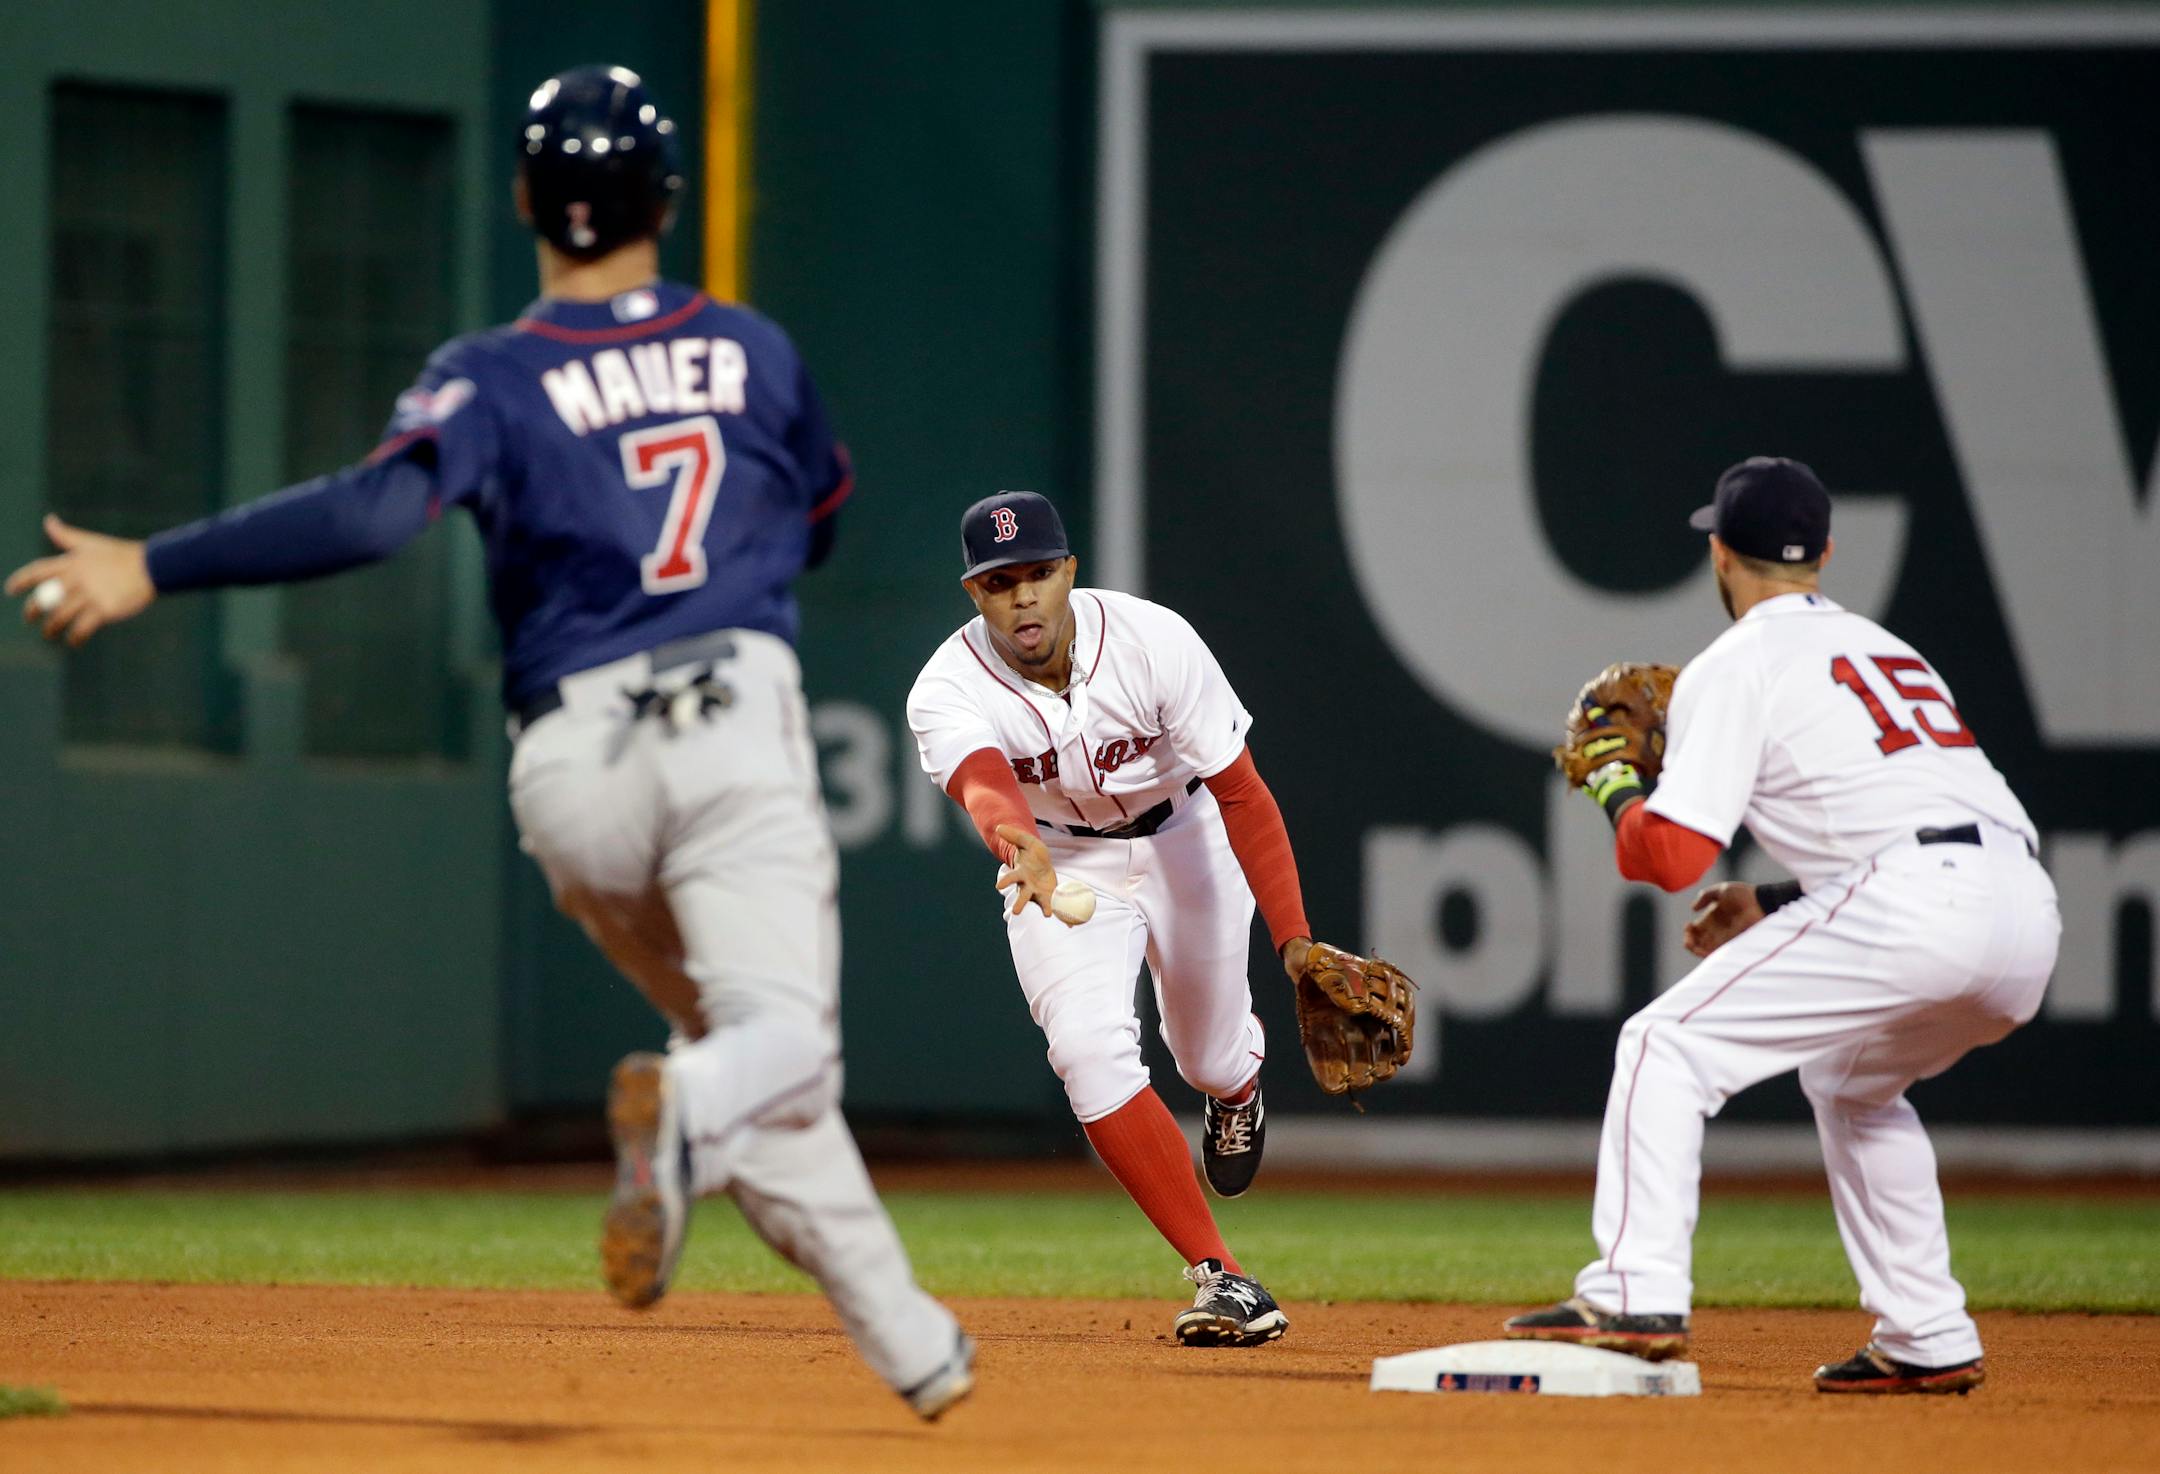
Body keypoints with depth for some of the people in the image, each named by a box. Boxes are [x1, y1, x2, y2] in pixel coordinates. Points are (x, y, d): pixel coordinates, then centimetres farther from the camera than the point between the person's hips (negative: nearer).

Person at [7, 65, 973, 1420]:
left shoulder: (498, 379, -1)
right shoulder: (754, 351, 10)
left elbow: (374, 510, -19)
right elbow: (818, 521, 26)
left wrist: (153, 569, -20)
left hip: (577, 763, 1)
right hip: (739, 722, -1)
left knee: (751, 1044, 18)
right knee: (784, 1041, -13)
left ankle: (912, 1344, 10)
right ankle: (686, 1111, -50)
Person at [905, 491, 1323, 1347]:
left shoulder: (1153, 642, -29)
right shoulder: (949, 690, -29)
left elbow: (1240, 792, -25)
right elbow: (983, 783, -51)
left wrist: (1294, 937, -33)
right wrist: (1018, 845, -76)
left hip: (1182, 843, 0)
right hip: (1058, 867, 0)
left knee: (1211, 1062, 13)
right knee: (1089, 1051, -24)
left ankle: (1238, 1085, 56)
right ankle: (1218, 1276, -21)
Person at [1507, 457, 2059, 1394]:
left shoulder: (1735, 668, 7)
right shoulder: (1883, 648, 30)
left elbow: (1670, 855, -1)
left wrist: (1612, 786, 19)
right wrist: (1777, 906, 36)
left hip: (1912, 904, -8)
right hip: (2028, 911, 8)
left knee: (1666, 1044, 1)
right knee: (1849, 1079, 32)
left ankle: (1636, 1294, -12)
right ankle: (1927, 1341, 23)